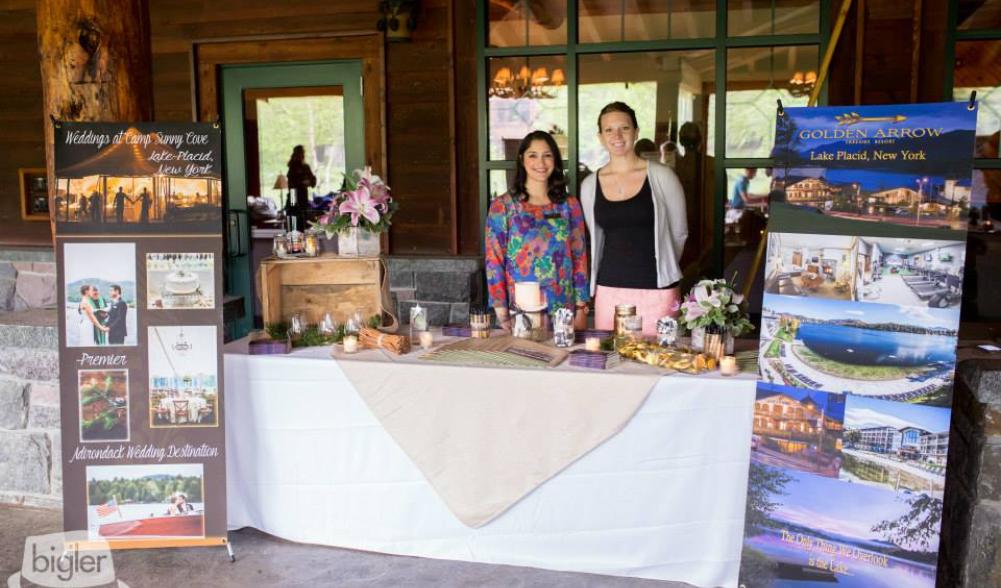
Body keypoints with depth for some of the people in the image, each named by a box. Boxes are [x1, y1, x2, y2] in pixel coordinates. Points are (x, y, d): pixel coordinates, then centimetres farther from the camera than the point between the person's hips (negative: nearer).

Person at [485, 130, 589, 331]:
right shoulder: (502, 206, 0)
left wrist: (581, 309, 2)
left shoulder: (569, 206, 6)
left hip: (563, 310, 2)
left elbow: (579, 258, 7)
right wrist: (501, 314, -8)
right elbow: (494, 262, -2)